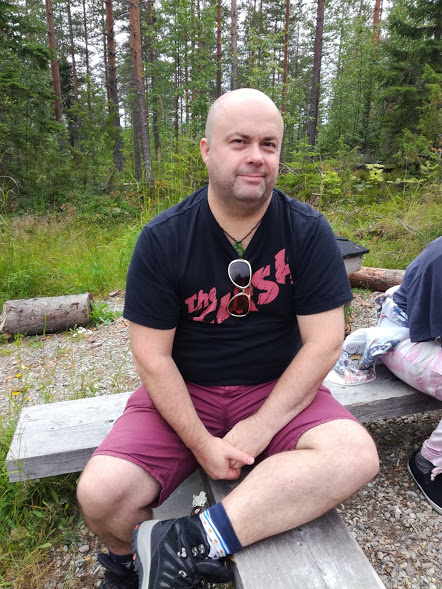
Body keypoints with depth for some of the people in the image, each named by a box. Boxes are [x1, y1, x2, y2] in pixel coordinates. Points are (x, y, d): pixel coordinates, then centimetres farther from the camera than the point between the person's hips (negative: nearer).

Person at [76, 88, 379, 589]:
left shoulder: (308, 232, -7)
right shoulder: (163, 239, -9)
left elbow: (324, 341, -8)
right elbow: (152, 355, -8)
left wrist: (261, 427, -14)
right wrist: (202, 443, -13)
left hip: (277, 388, 1)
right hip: (182, 392, 0)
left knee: (356, 456, -25)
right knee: (100, 494, -18)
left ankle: (192, 542, -18)